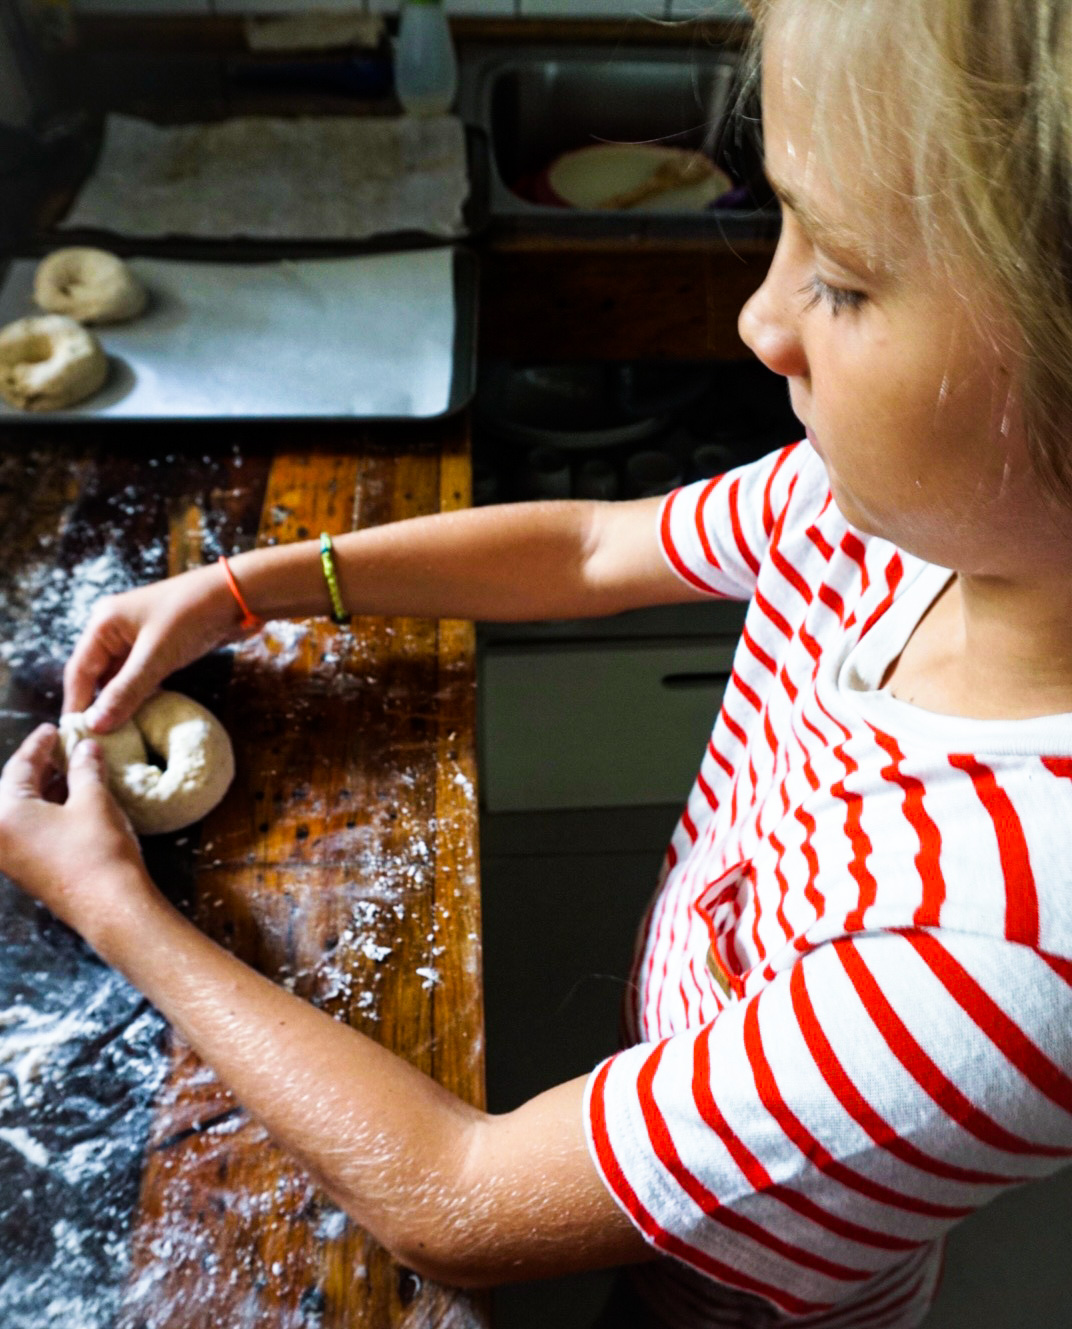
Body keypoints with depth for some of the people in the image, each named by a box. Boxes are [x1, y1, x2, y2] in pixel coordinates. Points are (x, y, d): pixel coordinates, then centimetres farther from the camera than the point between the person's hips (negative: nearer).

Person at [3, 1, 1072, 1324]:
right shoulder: (902, 492, -24)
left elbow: (456, 1207, -34)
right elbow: (592, 544, -7)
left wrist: (112, 907, -22)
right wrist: (240, 588, -10)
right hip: (663, 1062, 4)